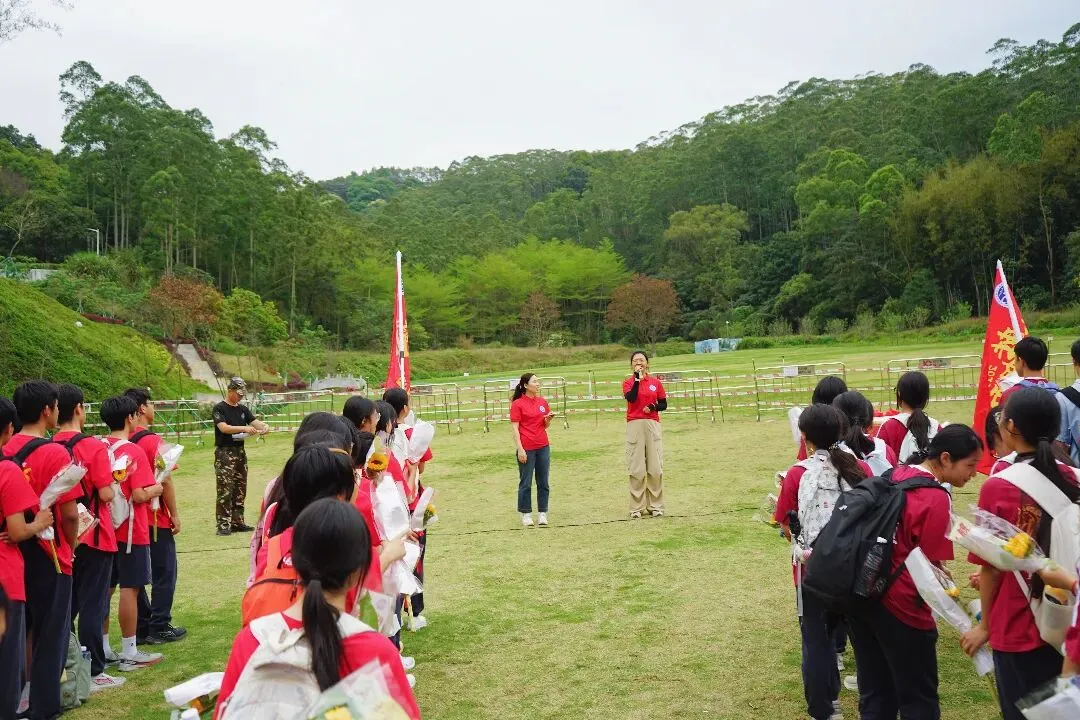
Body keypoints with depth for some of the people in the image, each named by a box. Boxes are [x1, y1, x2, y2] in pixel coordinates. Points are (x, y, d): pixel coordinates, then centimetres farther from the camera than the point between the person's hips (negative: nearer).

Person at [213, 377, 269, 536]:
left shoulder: (243, 409, 13)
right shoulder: (219, 408, -6)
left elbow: (255, 421, 9)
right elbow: (224, 428, -18)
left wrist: (263, 426, -14)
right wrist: (244, 428, -30)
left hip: (240, 452, 7)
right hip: (224, 453, -7)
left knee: (240, 490, 11)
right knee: (225, 491, -9)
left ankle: (237, 522, 18)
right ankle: (223, 525, -6)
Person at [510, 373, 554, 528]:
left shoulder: (543, 402, 10)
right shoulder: (517, 404, -6)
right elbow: (515, 428, -8)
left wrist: (548, 419, -5)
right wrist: (520, 449, -14)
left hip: (543, 447, 5)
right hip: (526, 449, -5)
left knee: (543, 482, 7)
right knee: (525, 483, 3)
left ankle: (542, 514, 14)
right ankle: (526, 514, 13)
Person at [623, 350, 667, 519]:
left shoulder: (656, 382, 8)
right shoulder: (628, 382, 5)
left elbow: (664, 405, 11)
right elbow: (631, 398, -16)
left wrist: (652, 407, -9)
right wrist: (637, 378, -13)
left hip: (652, 425, 1)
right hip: (634, 426, -1)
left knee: (655, 468, 3)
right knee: (636, 469, 0)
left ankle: (655, 506, 12)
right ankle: (636, 508, 5)